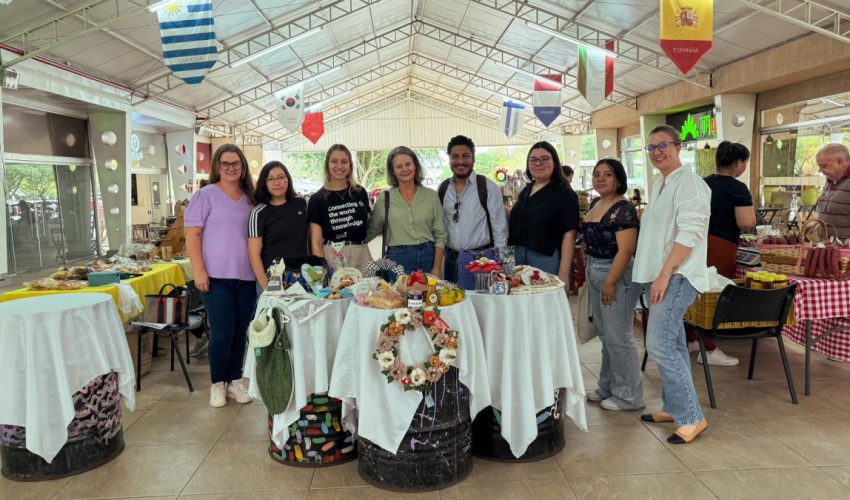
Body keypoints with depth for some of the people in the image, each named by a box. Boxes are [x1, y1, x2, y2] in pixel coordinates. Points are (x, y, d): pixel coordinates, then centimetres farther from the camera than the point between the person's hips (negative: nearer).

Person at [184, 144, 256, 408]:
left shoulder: (250, 198, 12)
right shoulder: (206, 195, -2)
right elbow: (192, 235, -6)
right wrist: (199, 271, -13)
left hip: (247, 277, 4)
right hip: (217, 276, -4)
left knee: (241, 332, 9)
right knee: (222, 333, -2)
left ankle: (234, 381, 24)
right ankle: (217, 383, 18)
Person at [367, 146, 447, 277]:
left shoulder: (431, 195, 5)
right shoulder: (384, 198, 4)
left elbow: (440, 235, 3)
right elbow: (371, 231, 13)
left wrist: (437, 268, -3)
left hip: (428, 257, 1)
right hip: (397, 259, -1)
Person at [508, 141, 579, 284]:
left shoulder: (563, 193, -9)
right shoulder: (526, 191, 12)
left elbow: (569, 234, -16)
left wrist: (563, 273, -22)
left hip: (547, 260, -6)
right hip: (519, 258, 6)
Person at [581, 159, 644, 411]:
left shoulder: (623, 209, -15)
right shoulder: (595, 205, 12)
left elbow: (625, 250, -21)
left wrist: (610, 282, -23)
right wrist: (589, 273, 15)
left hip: (617, 276, -9)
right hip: (595, 275, 9)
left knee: (618, 337, -2)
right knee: (605, 335, 17)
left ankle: (629, 396, 12)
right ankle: (608, 387, 30)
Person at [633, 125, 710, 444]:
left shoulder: (689, 183, -12)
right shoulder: (659, 184, 17)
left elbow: (688, 234, -20)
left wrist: (665, 275, -22)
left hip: (676, 277, -9)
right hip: (660, 276, 9)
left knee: (660, 345, -12)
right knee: (673, 345, 15)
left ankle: (691, 417, -2)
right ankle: (673, 408, 25)